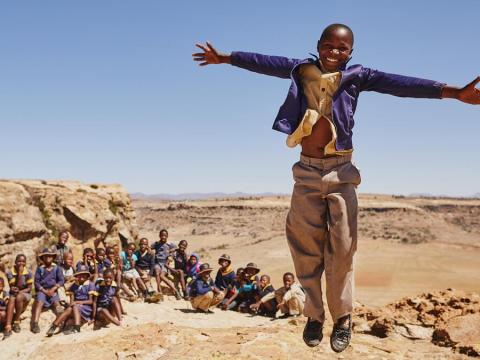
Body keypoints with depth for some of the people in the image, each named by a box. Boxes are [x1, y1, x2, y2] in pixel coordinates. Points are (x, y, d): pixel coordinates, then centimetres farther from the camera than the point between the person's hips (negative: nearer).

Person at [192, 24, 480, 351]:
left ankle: (343, 319, 14)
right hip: (307, 171, 2)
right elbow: (267, 63, 15)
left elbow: (399, 84, -11)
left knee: (341, 249, 0)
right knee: (306, 248, 5)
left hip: (340, 172, -2)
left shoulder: (357, 76, 1)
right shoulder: (304, 70, 8)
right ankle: (314, 316, 18)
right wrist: (225, 58, 23)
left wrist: (451, 91, -23)